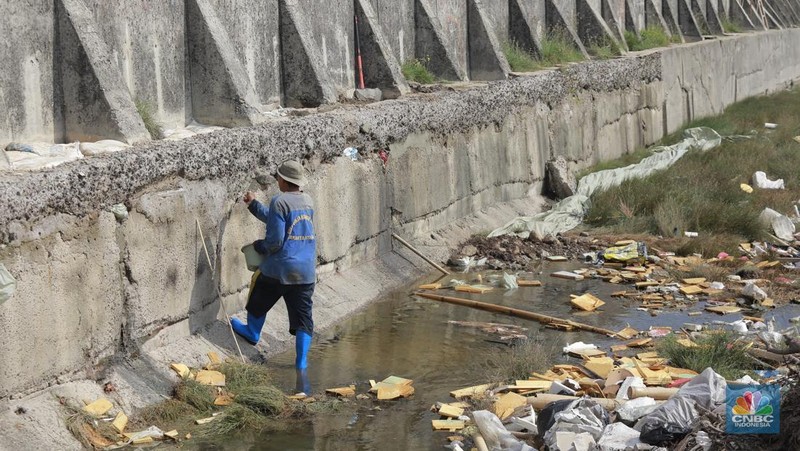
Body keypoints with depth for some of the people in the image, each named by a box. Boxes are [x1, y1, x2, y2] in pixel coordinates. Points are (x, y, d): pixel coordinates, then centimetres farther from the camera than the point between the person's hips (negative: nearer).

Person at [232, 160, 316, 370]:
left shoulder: (280, 201, -15)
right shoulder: (308, 201, 9)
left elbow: (275, 240, -18)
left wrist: (258, 246, 2)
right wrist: (253, 204, 29)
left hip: (280, 268, -5)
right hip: (306, 271, 5)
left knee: (259, 301, 23)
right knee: (303, 315, 6)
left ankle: (253, 333, 43)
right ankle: (302, 361, 6)